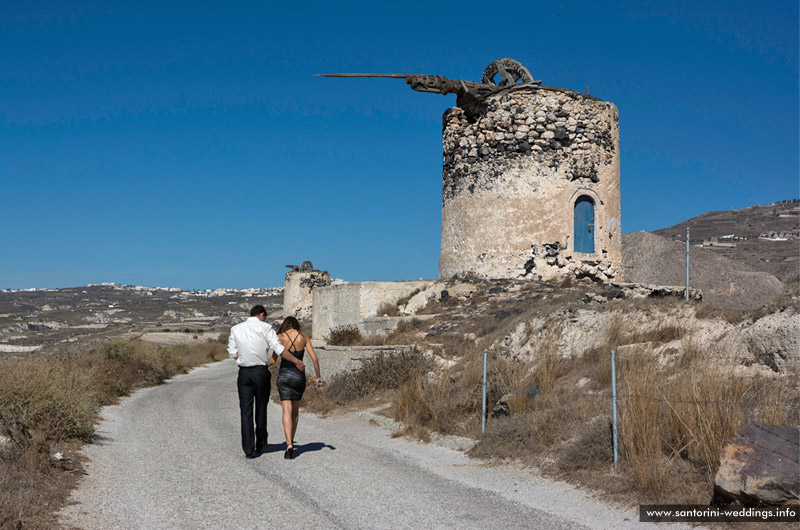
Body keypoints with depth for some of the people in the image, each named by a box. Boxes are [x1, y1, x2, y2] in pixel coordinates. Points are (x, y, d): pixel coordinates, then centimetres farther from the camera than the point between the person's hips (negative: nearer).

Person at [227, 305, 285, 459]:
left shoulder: (236, 329, 7)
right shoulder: (265, 327, -5)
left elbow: (232, 352, 8)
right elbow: (279, 348, -11)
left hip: (244, 372, 2)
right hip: (261, 371, -2)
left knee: (246, 411, 4)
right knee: (261, 409, 12)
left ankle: (248, 450, 1)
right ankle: (261, 445, 25)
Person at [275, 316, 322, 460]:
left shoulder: (280, 337, 0)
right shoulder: (304, 338, 4)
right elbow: (314, 358, 1)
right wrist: (318, 376, 9)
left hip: (284, 374, -2)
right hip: (299, 376, 2)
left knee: (287, 410, -7)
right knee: (295, 410, 19)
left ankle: (289, 445, -21)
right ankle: (291, 441, 28)